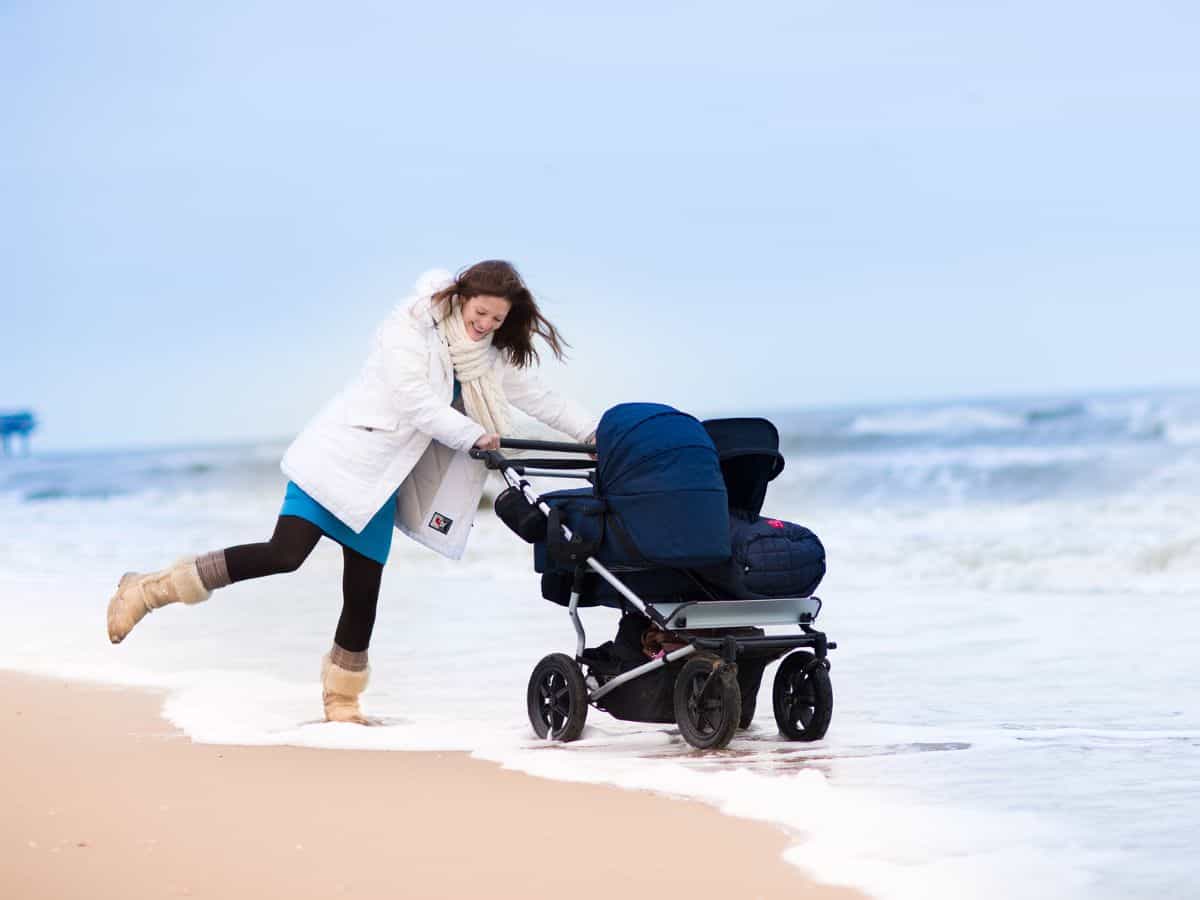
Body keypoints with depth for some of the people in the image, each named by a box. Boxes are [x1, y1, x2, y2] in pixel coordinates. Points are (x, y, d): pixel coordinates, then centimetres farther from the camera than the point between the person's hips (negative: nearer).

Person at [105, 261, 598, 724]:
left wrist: (592, 431, 16)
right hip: (340, 453, -7)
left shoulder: (490, 357, 10)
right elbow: (414, 398, -19)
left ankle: (341, 703, 14)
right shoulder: (411, 327, -11)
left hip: (378, 479, 7)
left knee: (363, 595, 2)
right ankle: (146, 590, -14)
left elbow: (535, 395, 19)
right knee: (285, 553, -20)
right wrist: (474, 436, -19)